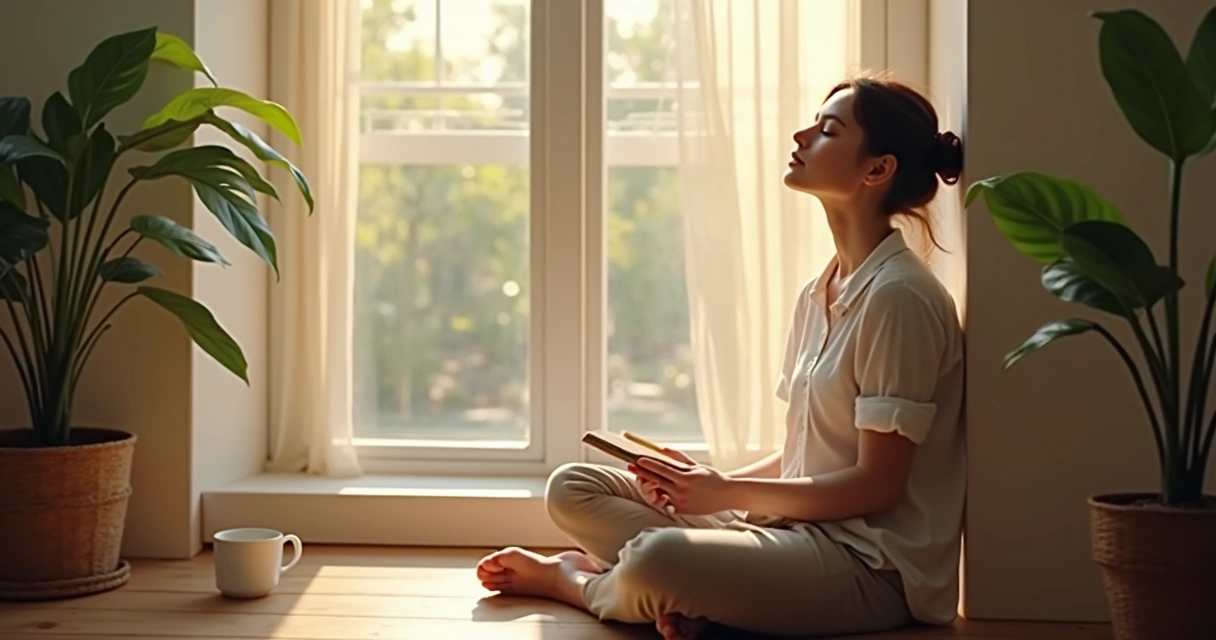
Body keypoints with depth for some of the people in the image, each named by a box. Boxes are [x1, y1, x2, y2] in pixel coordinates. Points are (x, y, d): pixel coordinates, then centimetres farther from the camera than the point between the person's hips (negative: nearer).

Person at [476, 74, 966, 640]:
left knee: (657, 561, -33)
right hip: (800, 525, 9)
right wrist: (710, 482, -3)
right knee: (572, 488, 3)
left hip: (870, 564, -9)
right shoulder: (818, 295, 13)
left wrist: (726, 492, -12)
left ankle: (575, 579, 0)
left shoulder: (899, 298, -15)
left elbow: (878, 484, -16)